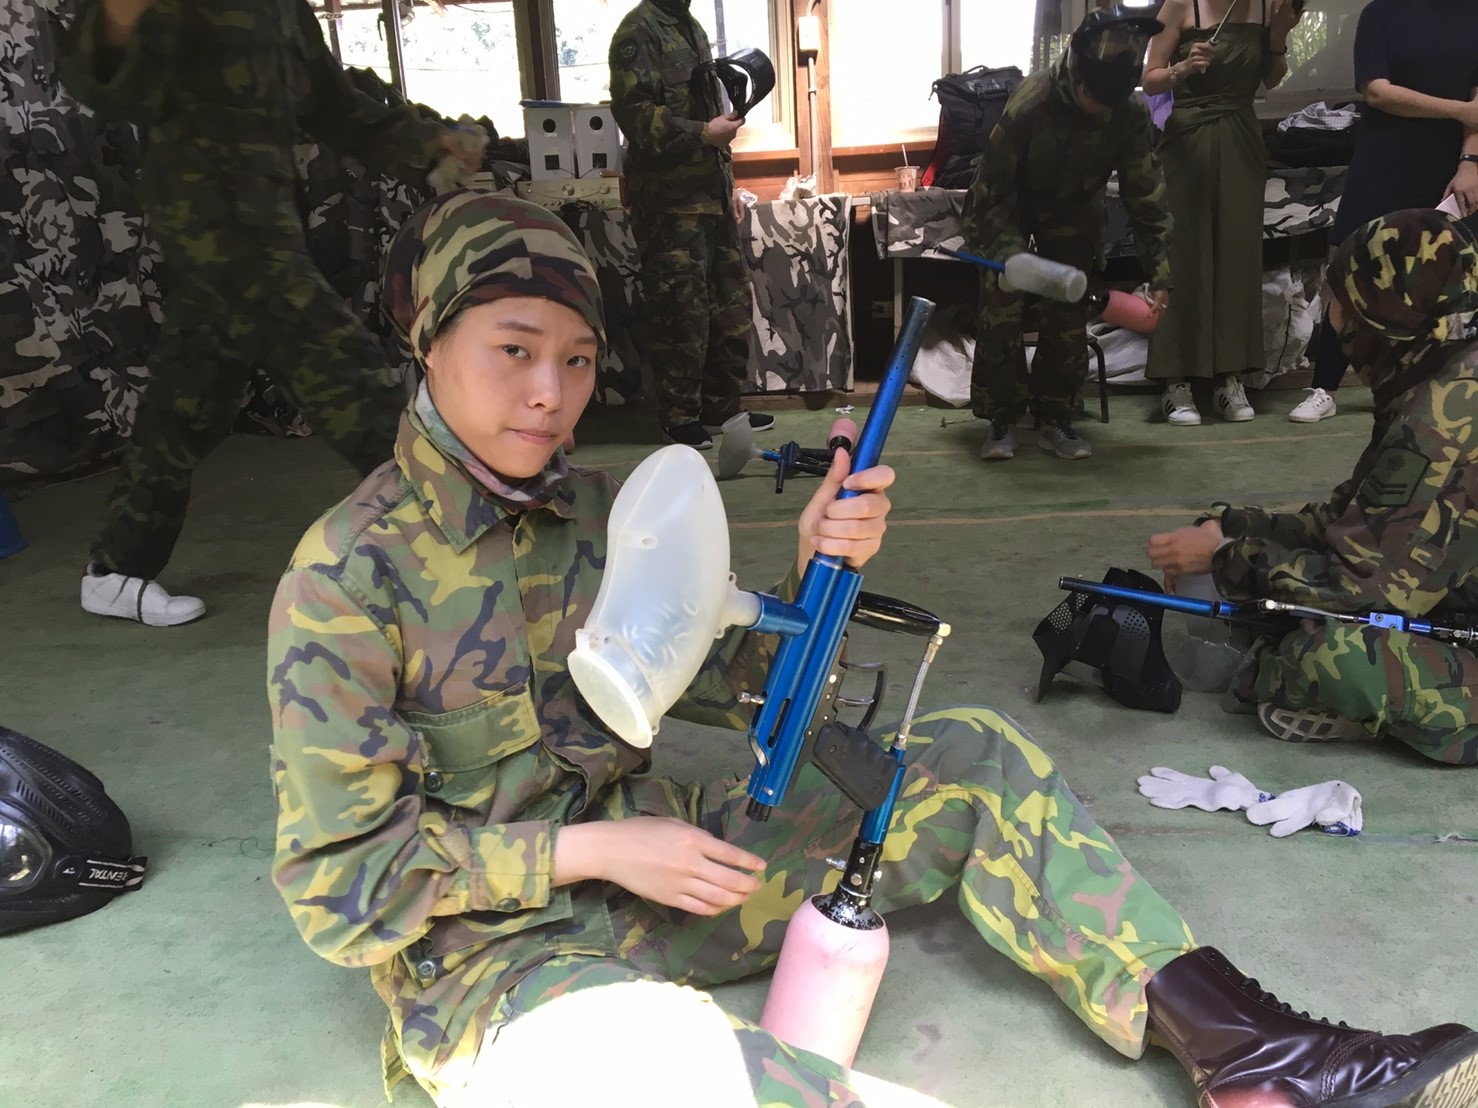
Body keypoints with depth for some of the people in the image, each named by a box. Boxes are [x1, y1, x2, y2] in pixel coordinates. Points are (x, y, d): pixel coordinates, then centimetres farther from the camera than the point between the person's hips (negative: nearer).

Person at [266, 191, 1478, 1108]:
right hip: (488, 949, -6)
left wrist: (816, 568, -13)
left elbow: (723, 682, 5)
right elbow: (338, 880, -13)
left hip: (651, 868, 6)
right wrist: (592, 850, -19)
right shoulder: (349, 571, -15)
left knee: (973, 758, 0)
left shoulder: (595, 505, 2)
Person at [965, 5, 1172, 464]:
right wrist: (1006, 255, -30)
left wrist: (1159, 272, -17)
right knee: (1002, 310, -14)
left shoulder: (1131, 112, -23)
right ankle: (1001, 419, -4)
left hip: (1073, 212, 3)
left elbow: (1146, 194, -14)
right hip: (1011, 207, -3)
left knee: (1068, 316, -3)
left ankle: (1056, 418, 7)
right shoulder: (1029, 102, -34)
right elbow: (990, 186, -25)